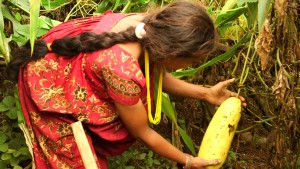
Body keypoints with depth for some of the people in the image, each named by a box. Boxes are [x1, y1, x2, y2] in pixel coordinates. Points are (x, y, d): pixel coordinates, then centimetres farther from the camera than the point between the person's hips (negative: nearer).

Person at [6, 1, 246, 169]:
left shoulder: (149, 24, -18)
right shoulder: (123, 71, -38)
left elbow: (157, 76, 3)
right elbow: (143, 133, -19)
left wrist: (206, 94, 3)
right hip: (49, 86, -7)